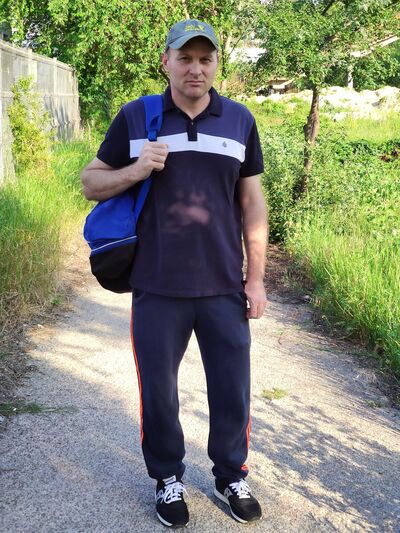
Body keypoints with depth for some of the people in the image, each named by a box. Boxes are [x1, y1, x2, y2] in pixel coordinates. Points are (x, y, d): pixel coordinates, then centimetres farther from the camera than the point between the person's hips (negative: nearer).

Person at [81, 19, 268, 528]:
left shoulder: (239, 119, 4)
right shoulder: (135, 118, 0)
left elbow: (252, 202, 7)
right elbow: (91, 182, 5)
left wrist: (256, 277, 4)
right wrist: (135, 170, -15)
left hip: (225, 287, 1)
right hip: (157, 289, -1)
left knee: (233, 392, 11)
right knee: (158, 391, 12)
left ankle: (231, 477, 35)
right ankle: (168, 479, 35)